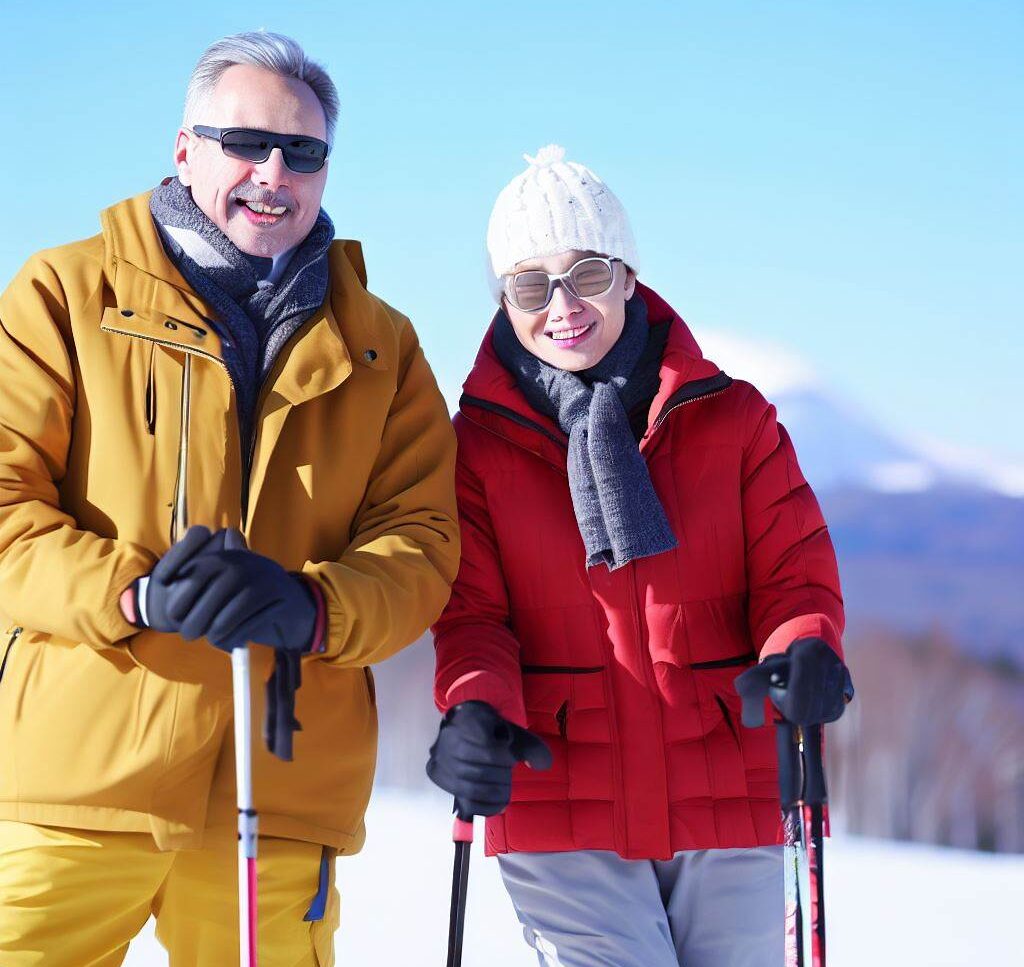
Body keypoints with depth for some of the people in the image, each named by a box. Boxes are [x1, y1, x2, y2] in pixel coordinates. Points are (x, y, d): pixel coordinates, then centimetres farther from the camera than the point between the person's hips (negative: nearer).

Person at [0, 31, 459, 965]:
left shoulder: (381, 347, 16)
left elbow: (419, 544, 7)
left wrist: (311, 606, -15)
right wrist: (131, 591, -19)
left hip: (284, 792, 2)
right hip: (75, 778, -2)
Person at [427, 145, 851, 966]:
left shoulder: (733, 417, 7)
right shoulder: (475, 444, 5)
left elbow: (794, 570, 5)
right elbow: (471, 611, 1)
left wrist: (804, 652, -19)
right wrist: (475, 708, -21)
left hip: (729, 808, 2)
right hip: (559, 816, -2)